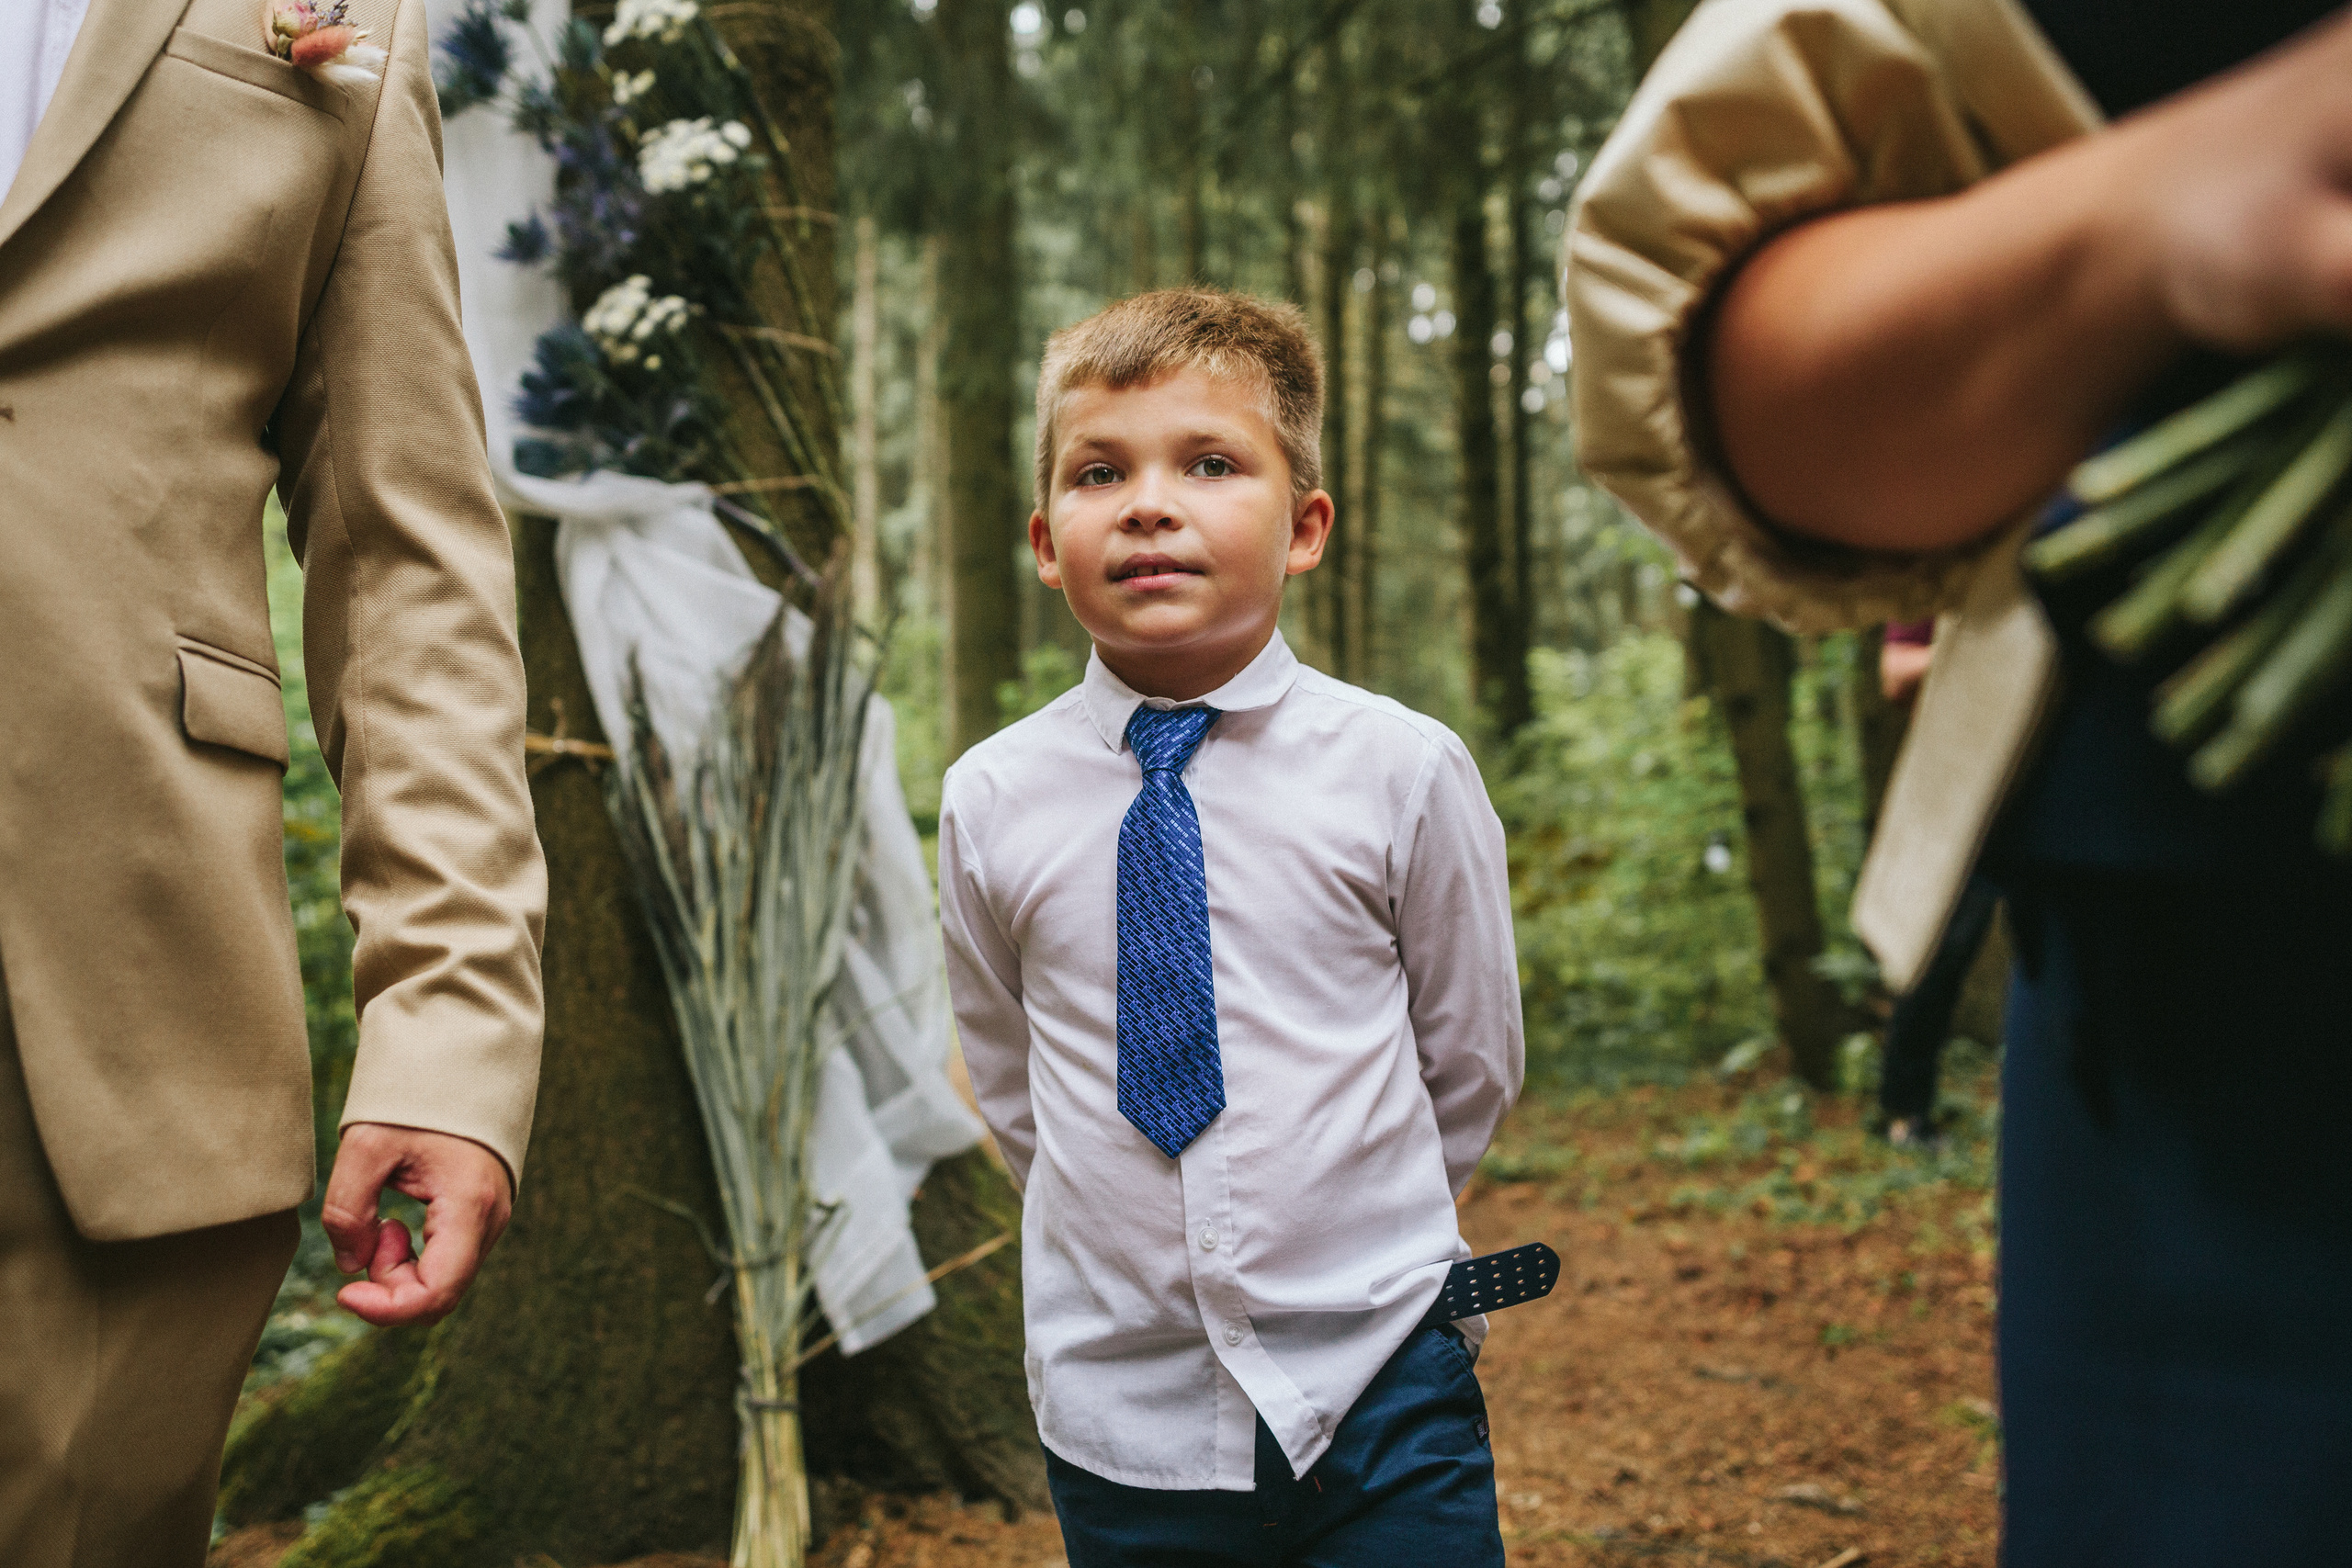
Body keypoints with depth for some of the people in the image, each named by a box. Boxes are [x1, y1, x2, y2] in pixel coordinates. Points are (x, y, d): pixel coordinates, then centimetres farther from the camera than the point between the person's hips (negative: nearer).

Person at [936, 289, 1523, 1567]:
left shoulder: (1403, 772, -8)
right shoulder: (988, 803, -4)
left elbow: (1471, 1063, 4)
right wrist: (1134, 1237, 10)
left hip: (1378, 1406, -1)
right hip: (1119, 1424, 1)